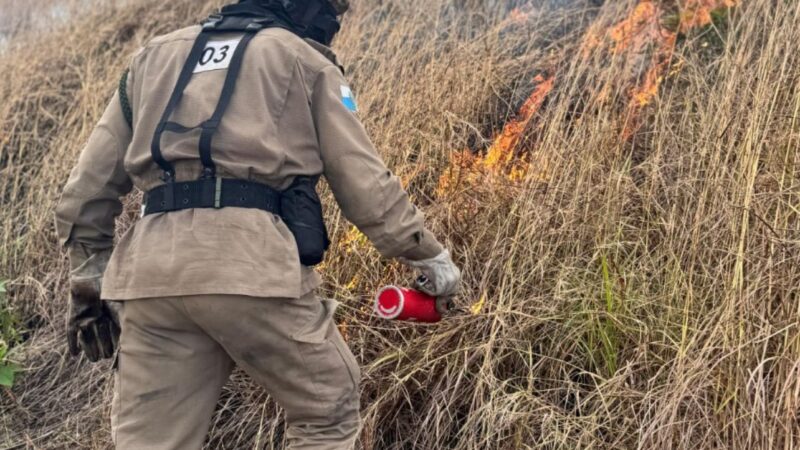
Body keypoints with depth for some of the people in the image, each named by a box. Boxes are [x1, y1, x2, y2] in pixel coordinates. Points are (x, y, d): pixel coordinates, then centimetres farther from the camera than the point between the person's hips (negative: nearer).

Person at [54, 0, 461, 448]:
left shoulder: (155, 54, 27)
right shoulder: (305, 61, 13)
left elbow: (89, 185, 24)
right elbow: (365, 182, 9)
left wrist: (89, 280, 30)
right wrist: (430, 255, 20)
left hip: (150, 270, 5)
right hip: (251, 264, -4)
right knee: (329, 409, 14)